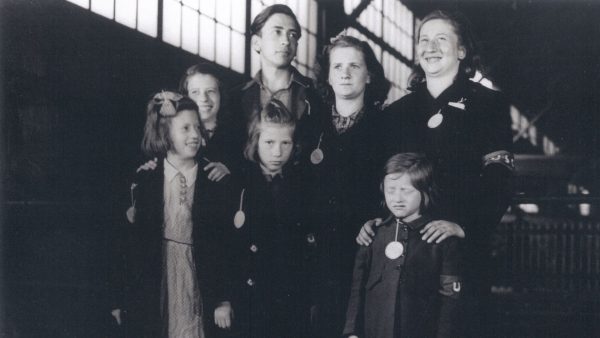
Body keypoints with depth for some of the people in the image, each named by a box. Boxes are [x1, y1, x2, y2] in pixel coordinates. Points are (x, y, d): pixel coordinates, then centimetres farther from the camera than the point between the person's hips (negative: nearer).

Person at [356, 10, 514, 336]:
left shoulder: (489, 104, 3)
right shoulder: (397, 112, 14)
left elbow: (497, 182, -6)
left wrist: (464, 225, -21)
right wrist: (371, 219, -4)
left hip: (463, 249, -3)